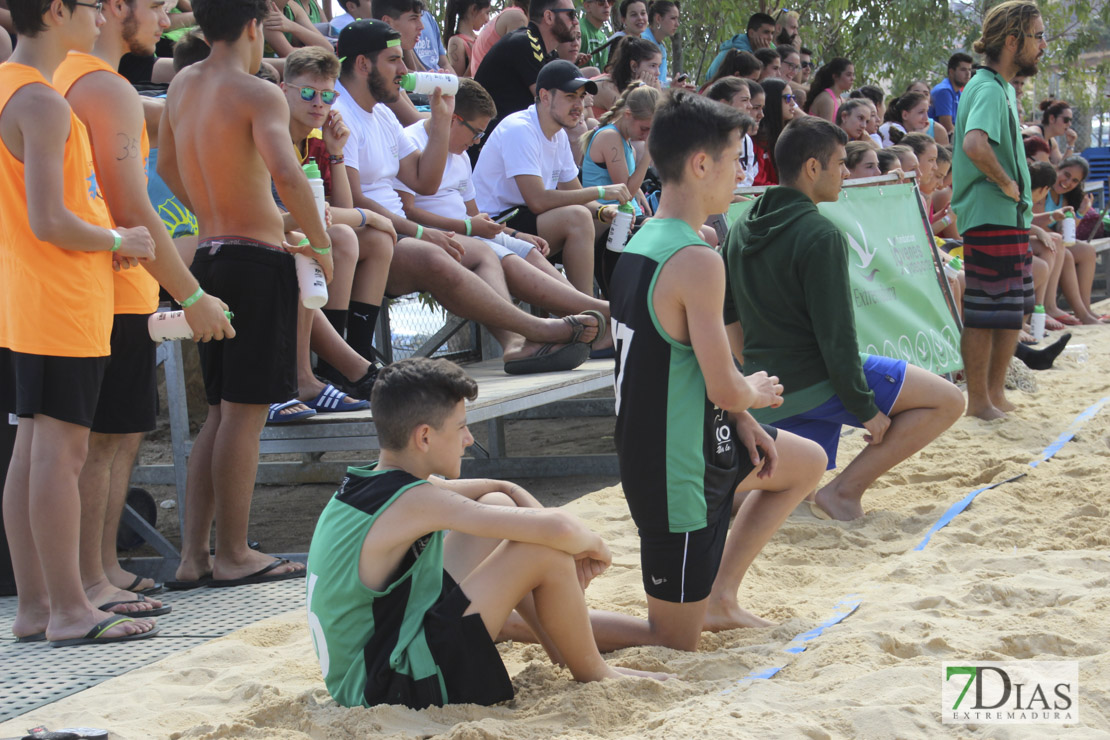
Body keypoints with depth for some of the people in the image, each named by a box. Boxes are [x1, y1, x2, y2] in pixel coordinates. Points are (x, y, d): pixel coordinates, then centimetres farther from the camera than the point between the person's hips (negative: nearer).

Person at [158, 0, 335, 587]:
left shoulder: (183, 85, 12)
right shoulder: (258, 95, -11)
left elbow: (166, 166, 27)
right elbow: (286, 174, -27)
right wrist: (319, 242, -15)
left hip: (208, 255, 8)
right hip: (258, 259, -8)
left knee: (221, 413, 13)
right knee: (245, 412, -3)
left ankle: (193, 554, 13)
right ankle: (233, 556, 2)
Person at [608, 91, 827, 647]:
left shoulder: (641, 243, 5)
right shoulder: (697, 261, -25)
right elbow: (725, 389, -23)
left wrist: (741, 421, 4)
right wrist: (756, 392, 0)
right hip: (677, 472, -10)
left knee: (807, 462, 30)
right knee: (674, 643, 4)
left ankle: (719, 598, 29)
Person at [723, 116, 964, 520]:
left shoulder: (741, 229, 8)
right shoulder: (820, 235, -17)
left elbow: (731, 320, 15)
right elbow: (836, 336, -19)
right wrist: (865, 409, -12)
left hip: (766, 394, 8)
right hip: (817, 381, -8)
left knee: (801, 490, 24)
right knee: (948, 401, -2)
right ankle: (846, 488, -6)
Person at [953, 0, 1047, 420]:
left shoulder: (1002, 87, 16)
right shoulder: (990, 89, -17)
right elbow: (974, 144, -35)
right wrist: (1006, 183, -22)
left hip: (1009, 216, 10)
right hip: (991, 217, -10)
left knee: (1011, 311, 14)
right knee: (984, 313, -2)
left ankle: (996, 395, 21)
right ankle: (979, 401, 5)